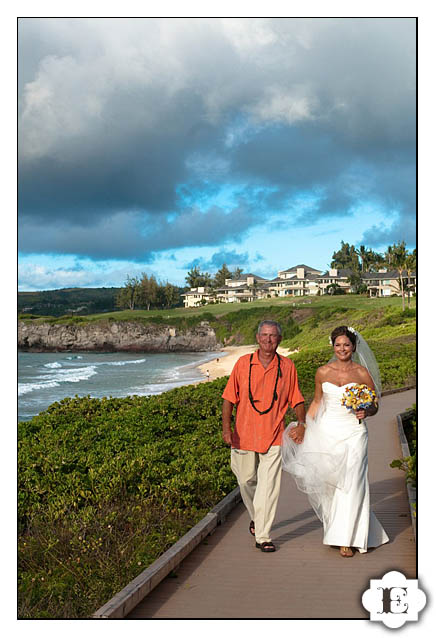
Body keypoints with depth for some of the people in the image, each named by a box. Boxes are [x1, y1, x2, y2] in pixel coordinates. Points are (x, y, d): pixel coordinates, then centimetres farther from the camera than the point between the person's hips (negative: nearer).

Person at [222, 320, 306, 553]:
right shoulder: (243, 363, 1)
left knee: (269, 486, -7)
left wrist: (301, 423, -6)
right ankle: (256, 516, 42)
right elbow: (229, 397, 2)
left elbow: (296, 399, 10)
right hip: (244, 434, 1)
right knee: (246, 479, 14)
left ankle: (263, 536, 1)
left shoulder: (287, 367, 2)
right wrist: (226, 427, -7)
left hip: (273, 436, -1)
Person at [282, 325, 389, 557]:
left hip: (353, 434, -2)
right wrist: (304, 427, 11)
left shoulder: (362, 373, -1)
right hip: (326, 432, 3)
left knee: (350, 485, -6)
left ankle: (346, 539, 3)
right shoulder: (323, 372, 5)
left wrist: (365, 412, -16)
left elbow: (374, 406, 5)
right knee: (327, 482, 6)